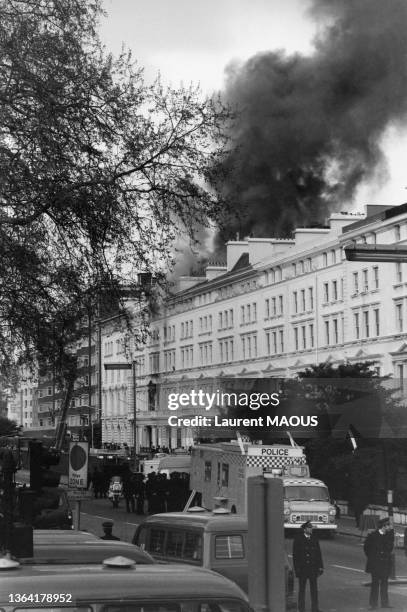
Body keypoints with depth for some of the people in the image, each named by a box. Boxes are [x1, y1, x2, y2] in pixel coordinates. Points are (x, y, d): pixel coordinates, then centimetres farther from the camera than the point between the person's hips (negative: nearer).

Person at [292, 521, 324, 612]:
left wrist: (320, 566, 4)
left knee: (314, 588, 5)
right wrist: (297, 568, -10)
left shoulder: (314, 538, 5)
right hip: (302, 568, -3)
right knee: (302, 588, 7)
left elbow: (318, 553, 8)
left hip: (313, 567, 3)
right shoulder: (298, 539, -5)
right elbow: (295, 555, -5)